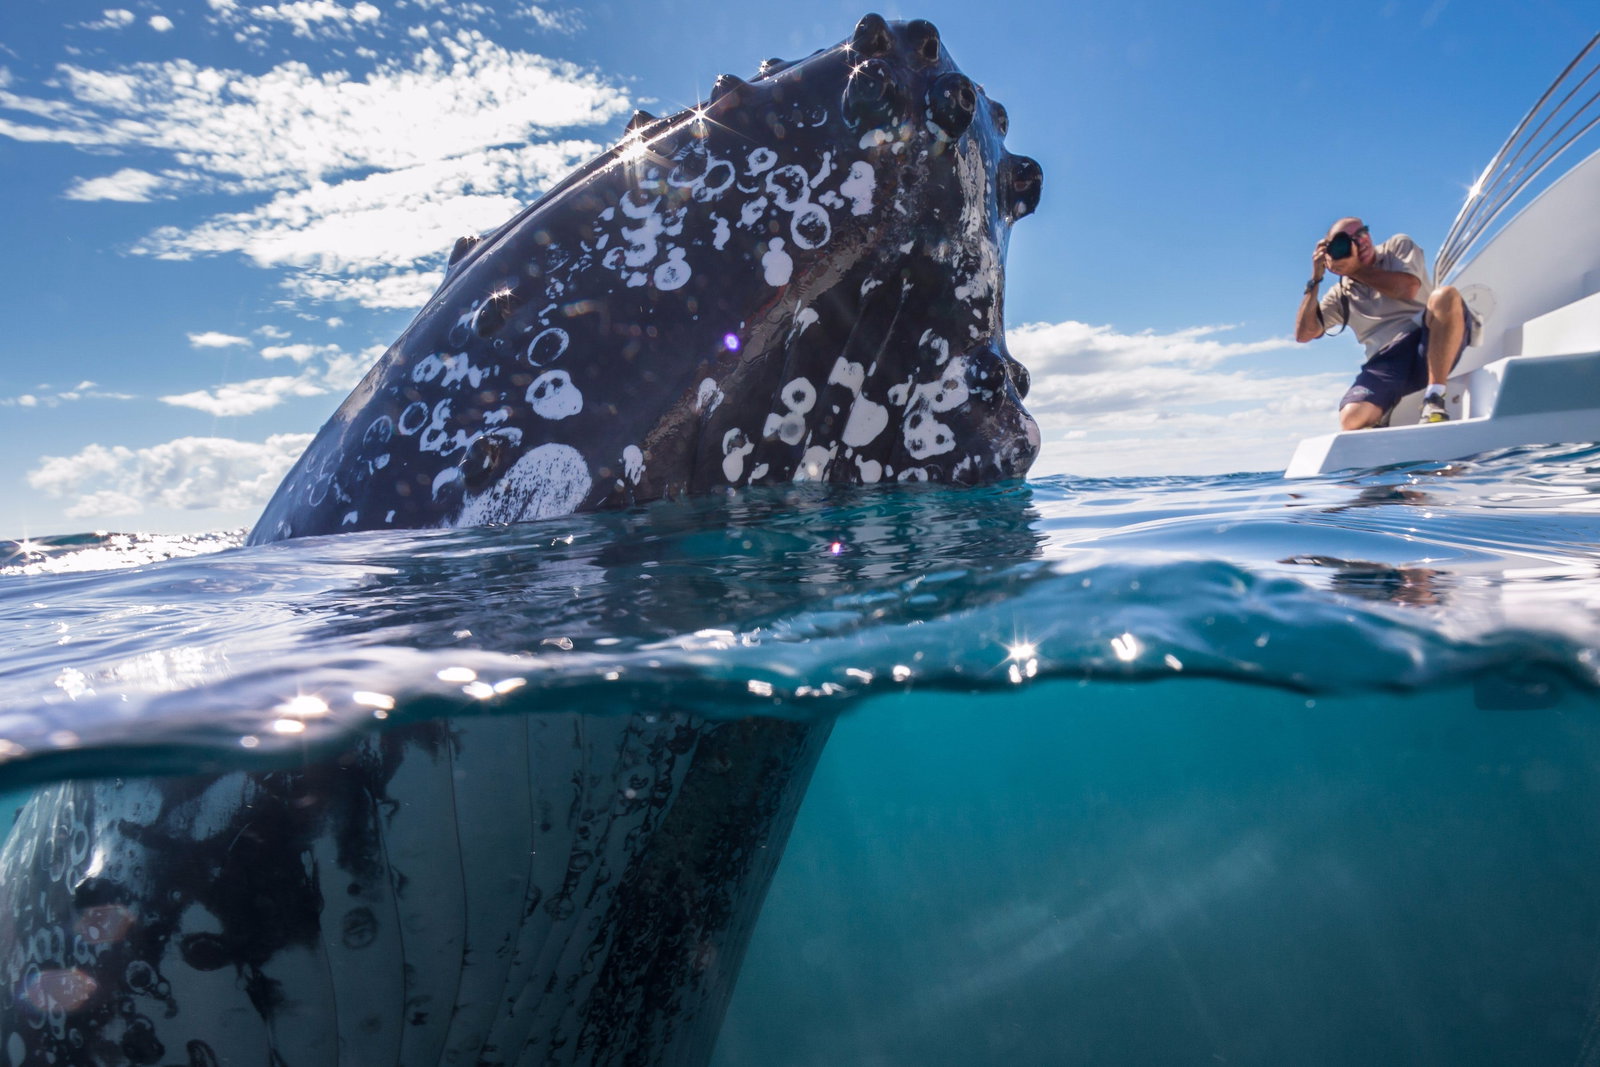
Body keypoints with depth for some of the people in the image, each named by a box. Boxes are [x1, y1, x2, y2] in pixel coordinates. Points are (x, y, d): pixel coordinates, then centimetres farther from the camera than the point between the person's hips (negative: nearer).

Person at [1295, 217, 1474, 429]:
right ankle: (1379, 423, 4)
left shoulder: (1398, 246, 15)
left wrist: (1354, 269, 1)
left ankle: (1433, 399, -31)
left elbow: (1408, 289, -6)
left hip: (1429, 340, 1)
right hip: (1388, 360, 0)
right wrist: (1315, 279, 4)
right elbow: (1303, 334, 7)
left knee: (1444, 295, -36)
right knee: (1352, 419, -32)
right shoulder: (1341, 294, 19)